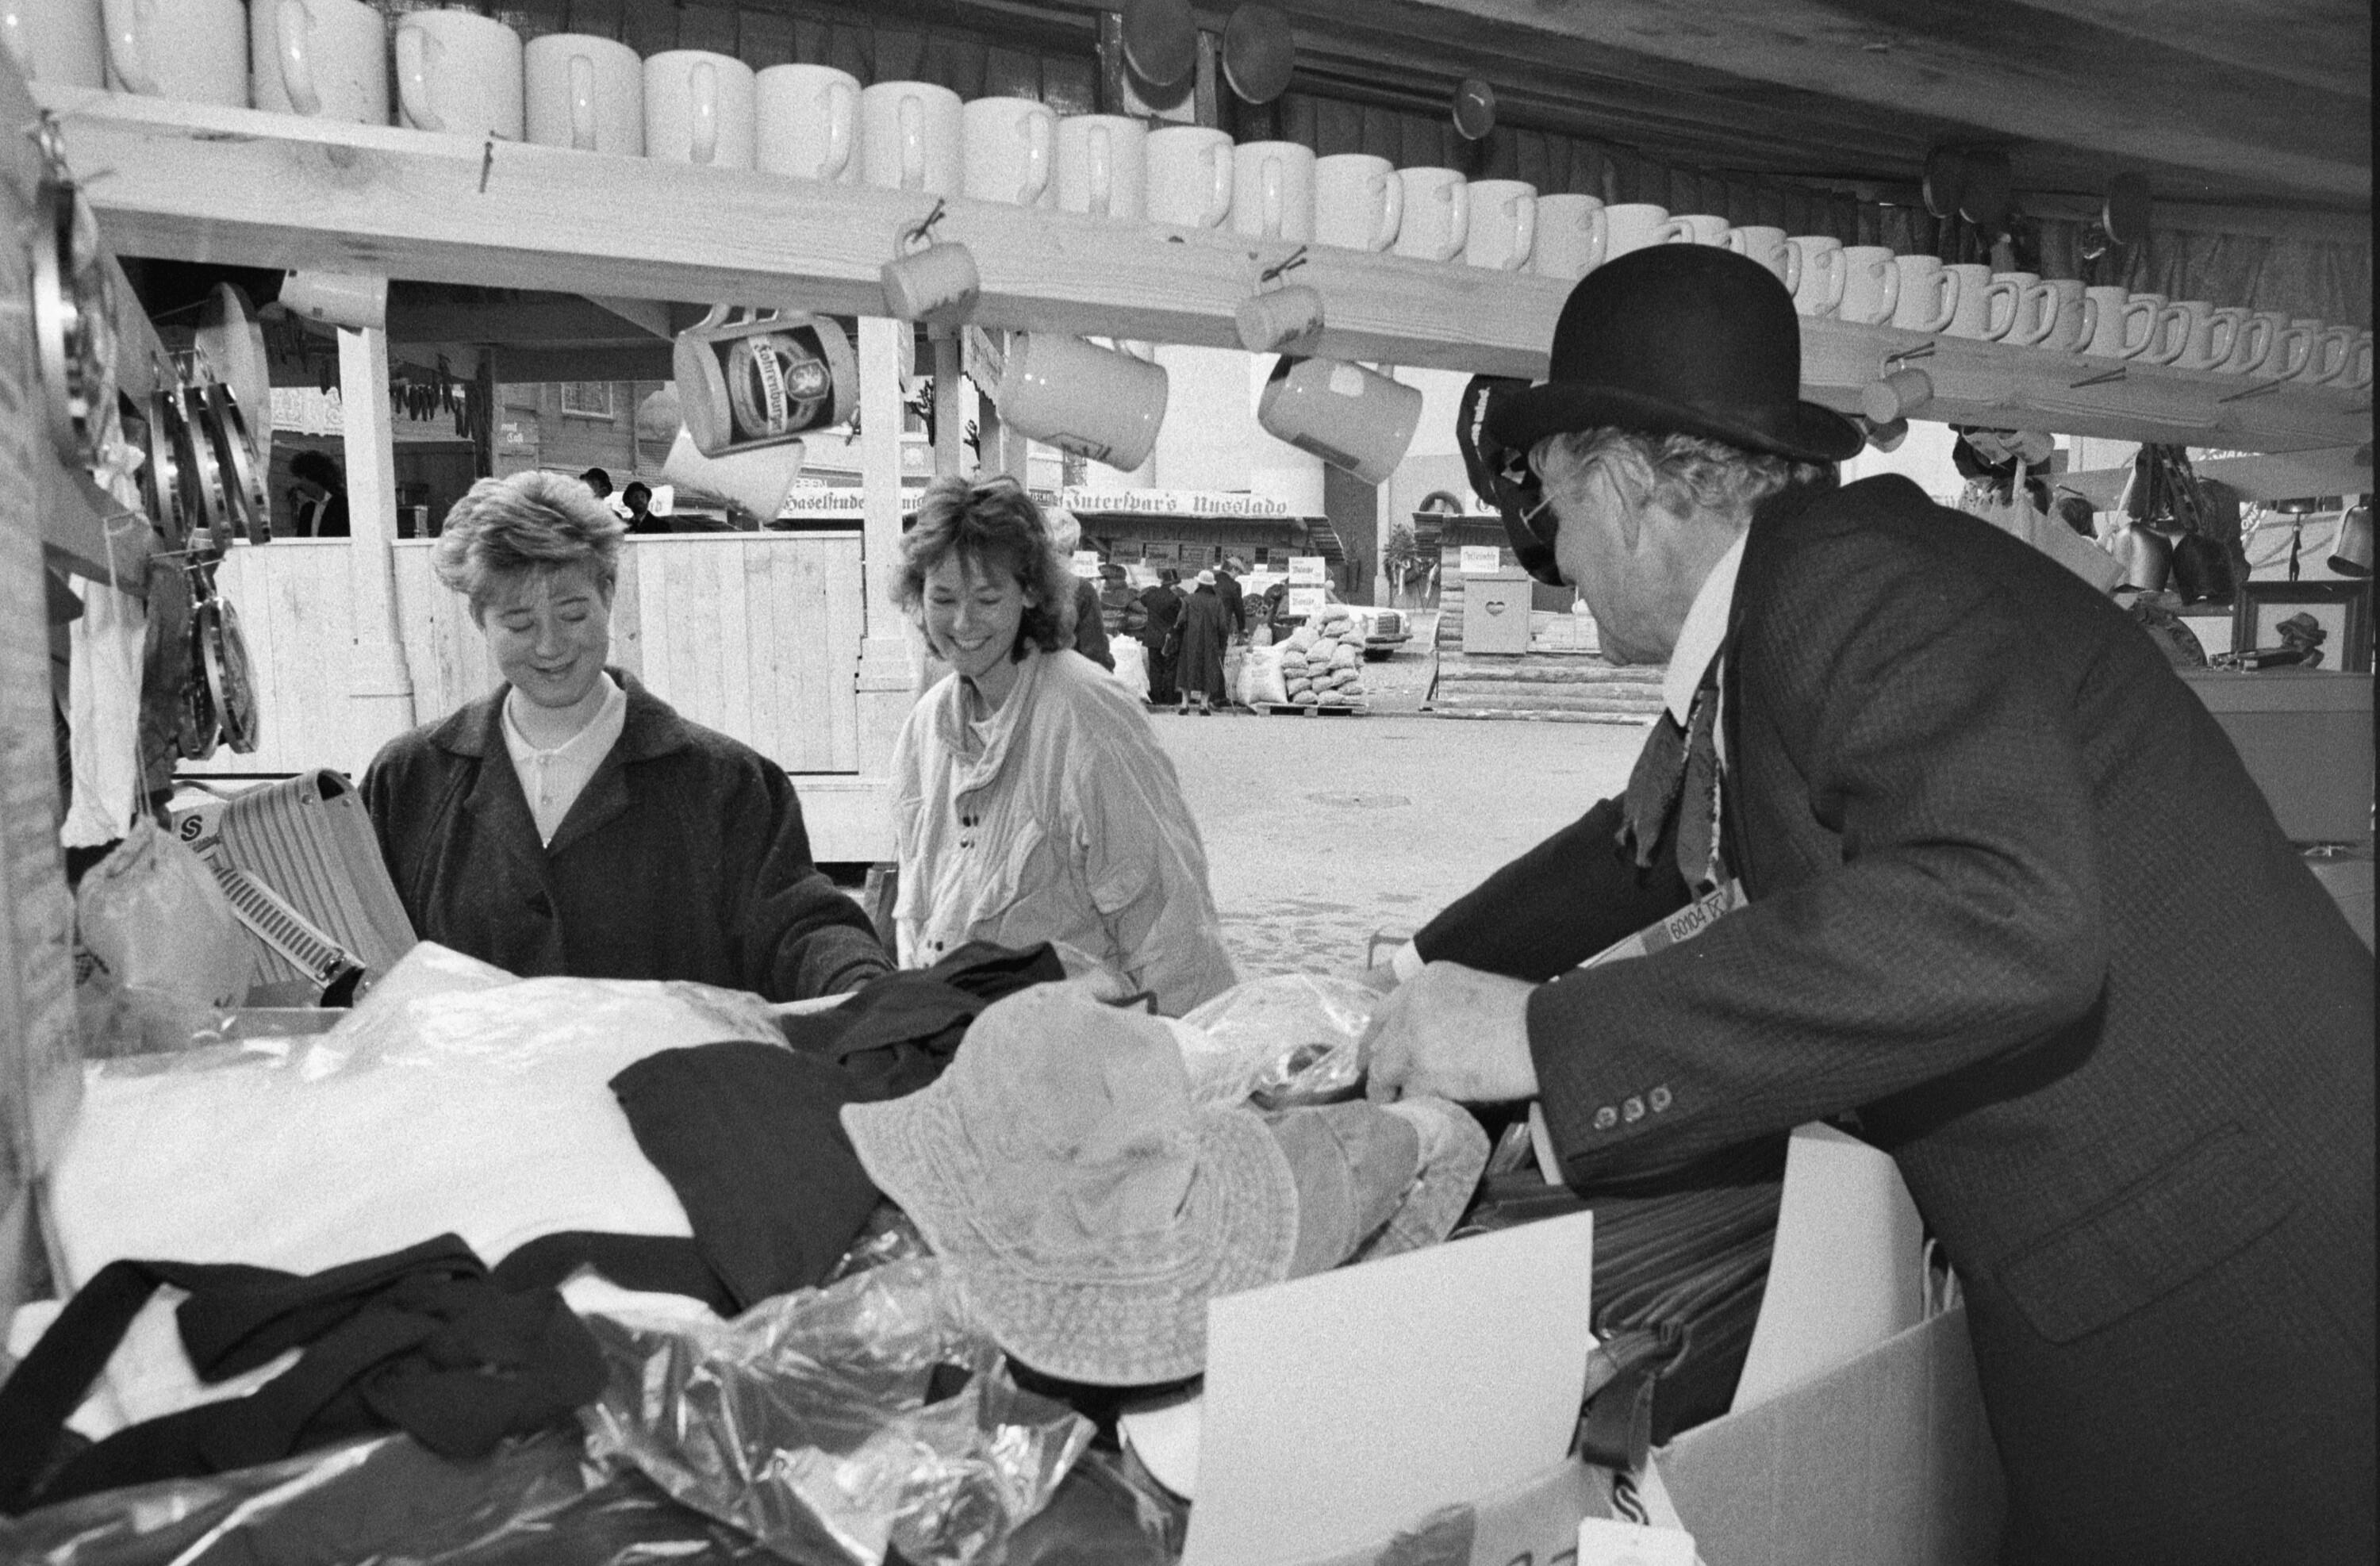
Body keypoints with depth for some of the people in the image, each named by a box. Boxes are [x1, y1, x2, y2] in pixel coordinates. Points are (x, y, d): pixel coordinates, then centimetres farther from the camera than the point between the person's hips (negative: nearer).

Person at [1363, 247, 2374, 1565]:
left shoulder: (1849, 579, -22)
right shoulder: (1793, 590, 7)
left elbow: (2001, 920, -37)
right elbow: (1647, 839, 22)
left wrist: (1538, 1037, -33)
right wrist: (1425, 975, 23)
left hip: (2233, 1307, -8)